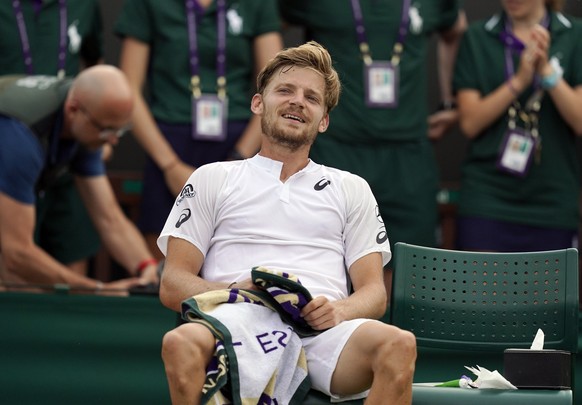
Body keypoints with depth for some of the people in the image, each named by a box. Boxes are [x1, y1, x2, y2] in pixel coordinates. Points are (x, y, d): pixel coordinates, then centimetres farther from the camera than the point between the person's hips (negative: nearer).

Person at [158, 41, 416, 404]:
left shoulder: (351, 189, 28)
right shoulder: (213, 179, 23)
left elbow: (374, 292, 18)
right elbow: (173, 286, 13)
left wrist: (339, 310, -8)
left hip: (323, 333, 1)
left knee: (399, 345, -34)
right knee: (181, 344, -39)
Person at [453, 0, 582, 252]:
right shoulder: (478, 37, 5)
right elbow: (470, 123, -2)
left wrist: (547, 71, -17)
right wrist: (519, 81, -14)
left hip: (551, 201, 0)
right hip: (487, 200, 0)